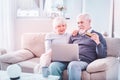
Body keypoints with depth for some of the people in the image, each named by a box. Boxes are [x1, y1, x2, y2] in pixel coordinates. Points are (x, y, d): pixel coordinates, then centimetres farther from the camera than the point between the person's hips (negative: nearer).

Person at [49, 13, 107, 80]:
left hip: (84, 61, -4)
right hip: (69, 59, 4)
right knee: (53, 66, -27)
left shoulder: (97, 35, 13)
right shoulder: (74, 35, 26)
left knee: (73, 65, -39)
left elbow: (102, 55, 5)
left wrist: (97, 42, -12)